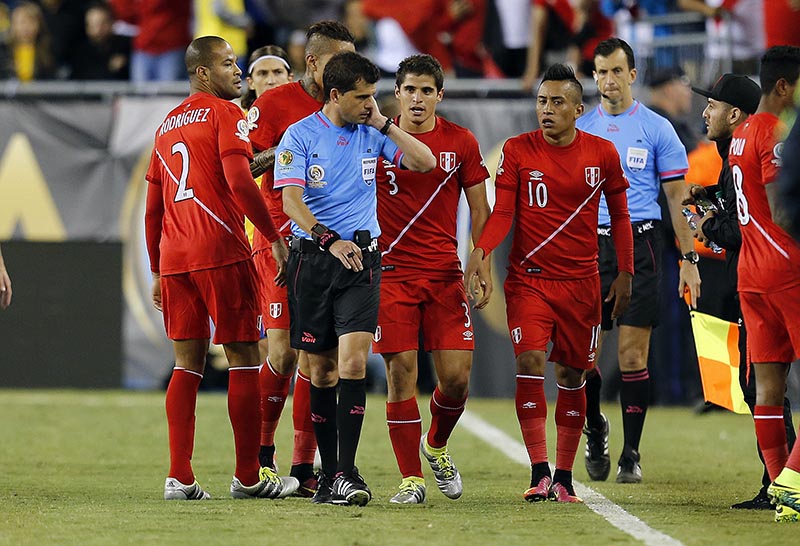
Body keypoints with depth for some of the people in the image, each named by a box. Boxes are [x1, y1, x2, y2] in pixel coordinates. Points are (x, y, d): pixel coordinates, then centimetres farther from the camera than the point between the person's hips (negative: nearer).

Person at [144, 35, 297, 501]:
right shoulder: (225, 113, -3)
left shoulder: (168, 125, 20)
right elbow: (239, 181, -17)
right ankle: (248, 477, 1)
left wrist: (157, 273, 25)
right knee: (243, 357, 0)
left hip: (173, 255, 7)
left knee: (188, 362, 9)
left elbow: (152, 208, 21)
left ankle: (180, 477, 1)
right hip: (221, 251, -7)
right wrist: (275, 236, -10)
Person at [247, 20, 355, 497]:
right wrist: (279, 154, -17)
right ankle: (260, 454, 8)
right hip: (281, 241, -4)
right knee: (284, 351, -9)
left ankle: (304, 467, 5)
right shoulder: (274, 105, -3)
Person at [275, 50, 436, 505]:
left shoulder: (372, 134, 9)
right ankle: (327, 472, 16)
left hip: (362, 255, 1)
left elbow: (425, 162, 3)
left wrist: (383, 122, -2)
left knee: (353, 360, -15)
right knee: (322, 367, 5)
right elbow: (291, 200, -10)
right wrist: (330, 240, -23)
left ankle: (346, 473, -17)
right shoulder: (301, 135, -1)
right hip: (312, 258, -1)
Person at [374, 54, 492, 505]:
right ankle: (411, 479, -1)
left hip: (445, 273, 1)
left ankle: (436, 446, 26)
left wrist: (484, 267, 1)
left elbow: (479, 208, 9)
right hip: (391, 272, -1)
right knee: (401, 371, -7)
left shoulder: (461, 142, 4)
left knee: (457, 376, -4)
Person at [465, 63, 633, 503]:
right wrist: (480, 251, -21)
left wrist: (624, 274, 7)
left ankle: (563, 477, 12)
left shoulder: (602, 154, 1)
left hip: (581, 281, 1)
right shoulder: (518, 150, -2)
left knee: (571, 375, 5)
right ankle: (539, 472, -18)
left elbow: (619, 216, 11)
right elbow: (502, 213, -4)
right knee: (530, 361, -16)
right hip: (528, 279, -1)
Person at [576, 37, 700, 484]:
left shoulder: (656, 128, 3)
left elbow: (678, 198, 4)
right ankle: (595, 428, 23)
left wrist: (689, 260, -1)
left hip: (640, 245, -2)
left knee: (633, 353, -4)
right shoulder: (580, 130, 10)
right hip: (589, 243, 2)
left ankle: (631, 452, 5)